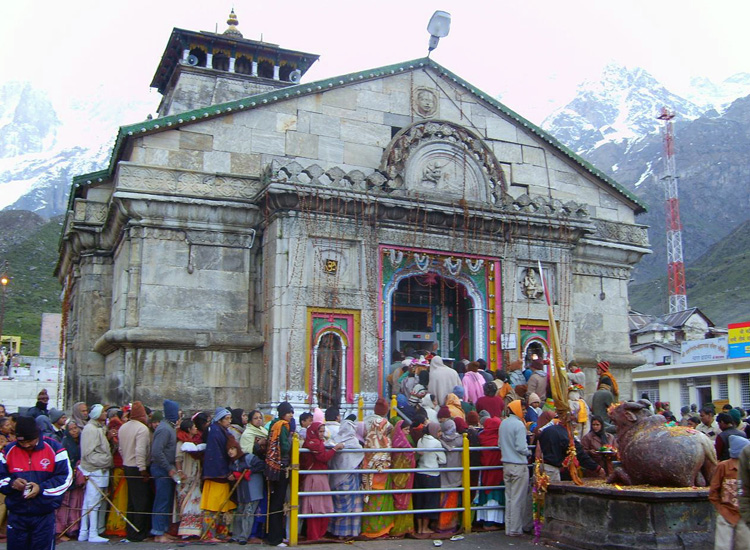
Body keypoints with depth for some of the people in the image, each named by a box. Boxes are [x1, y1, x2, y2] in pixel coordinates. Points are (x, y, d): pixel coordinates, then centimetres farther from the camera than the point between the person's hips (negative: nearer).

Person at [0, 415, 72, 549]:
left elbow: (66, 477, -6)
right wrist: (12, 483, -15)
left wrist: (41, 488, -17)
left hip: (45, 515, -2)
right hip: (16, 515, 2)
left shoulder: (54, 448, -6)